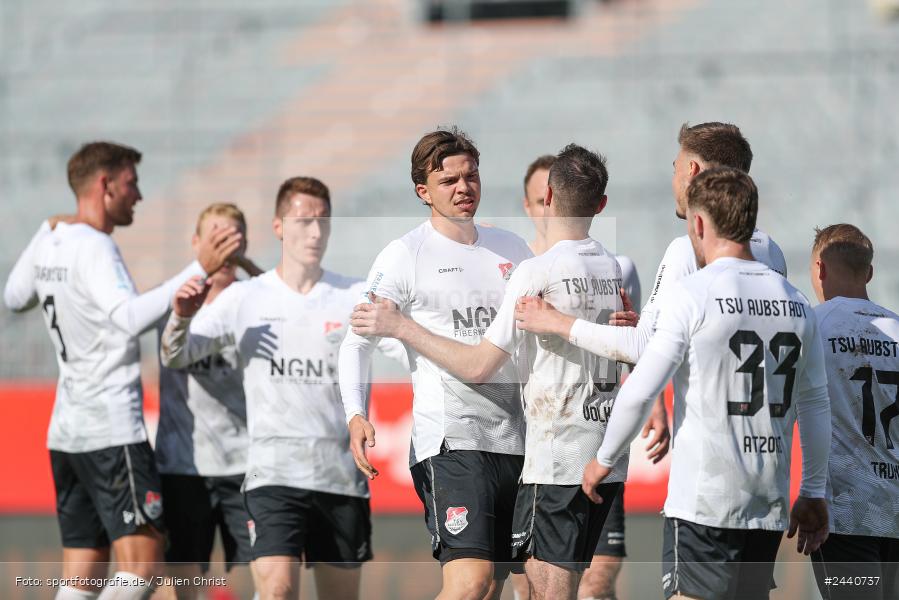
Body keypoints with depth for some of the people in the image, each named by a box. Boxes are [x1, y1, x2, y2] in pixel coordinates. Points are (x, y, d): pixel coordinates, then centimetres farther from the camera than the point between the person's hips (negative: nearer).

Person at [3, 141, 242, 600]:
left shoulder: (48, 240, 11)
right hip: (113, 431, -9)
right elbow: (130, 317, -30)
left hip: (66, 432, 9)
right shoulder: (93, 247, -14)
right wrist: (198, 270, -36)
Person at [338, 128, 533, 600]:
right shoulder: (405, 256, -2)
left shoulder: (509, 248, 15)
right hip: (449, 439, -6)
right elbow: (357, 343, -3)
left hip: (515, 438, 6)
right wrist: (356, 416, -19)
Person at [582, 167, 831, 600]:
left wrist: (604, 459, 5)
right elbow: (815, 404, 14)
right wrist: (813, 492, 22)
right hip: (769, 499, 6)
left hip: (704, 495, -6)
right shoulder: (795, 302, 9)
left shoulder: (693, 294, -9)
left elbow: (640, 391, -10)